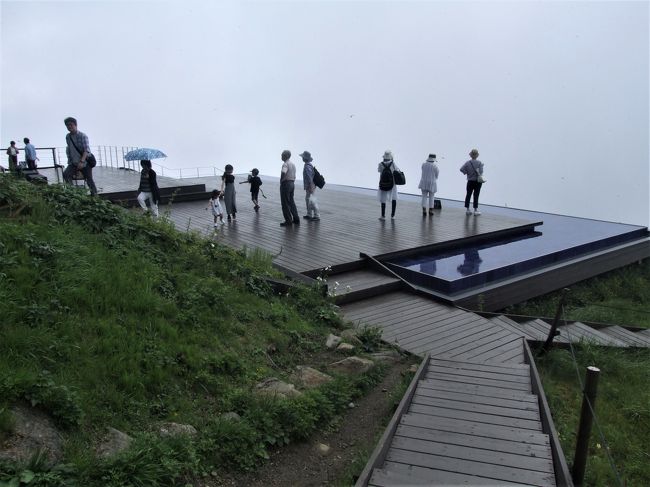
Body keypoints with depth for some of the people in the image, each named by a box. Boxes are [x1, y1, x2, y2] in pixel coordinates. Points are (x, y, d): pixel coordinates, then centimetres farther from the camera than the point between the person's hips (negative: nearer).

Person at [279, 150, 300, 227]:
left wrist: (281, 180, -19)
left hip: (285, 183, -9)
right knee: (291, 202, 16)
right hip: (292, 183, 9)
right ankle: (296, 220, 18)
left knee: (285, 204, -1)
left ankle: (288, 221, 1)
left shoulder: (285, 164, -16)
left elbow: (283, 173, -34)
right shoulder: (293, 164, 13)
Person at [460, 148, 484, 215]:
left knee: (468, 195, 11)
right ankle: (476, 210, 7)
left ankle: (467, 209, 13)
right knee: (476, 195, 4)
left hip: (470, 182, 2)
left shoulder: (468, 163, -7)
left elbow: (461, 169, -16)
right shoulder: (479, 163, -11)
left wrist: (466, 172, -2)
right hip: (478, 182, -2)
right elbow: (481, 172, -19)